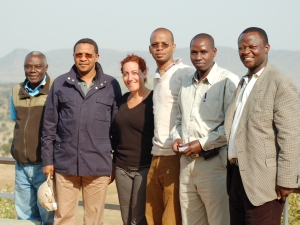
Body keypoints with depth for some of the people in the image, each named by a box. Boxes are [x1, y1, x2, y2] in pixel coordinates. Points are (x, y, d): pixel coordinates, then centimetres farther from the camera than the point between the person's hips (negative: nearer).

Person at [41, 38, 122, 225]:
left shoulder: (111, 85, 3)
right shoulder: (60, 84, 4)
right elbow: (49, 126, 6)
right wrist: (47, 159, 3)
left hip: (99, 165, -1)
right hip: (65, 163, 1)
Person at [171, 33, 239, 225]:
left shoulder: (228, 81, -8)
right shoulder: (187, 84, 16)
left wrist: (203, 143, -14)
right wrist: (177, 137, 6)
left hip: (213, 161, -7)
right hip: (186, 162, 7)